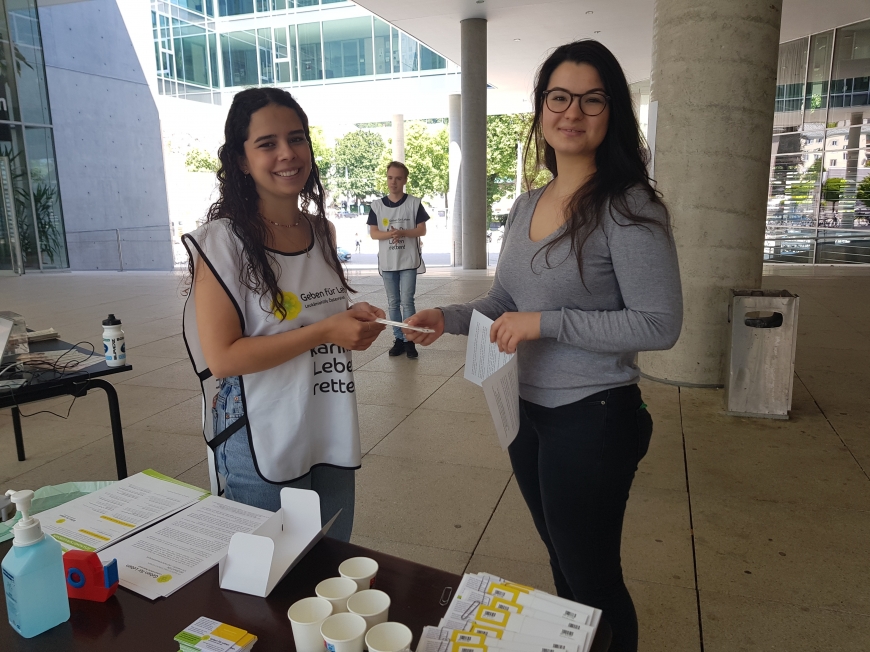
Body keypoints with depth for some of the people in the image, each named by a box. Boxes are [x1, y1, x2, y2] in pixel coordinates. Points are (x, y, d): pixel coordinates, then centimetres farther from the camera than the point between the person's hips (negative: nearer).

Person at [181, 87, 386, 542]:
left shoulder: (321, 231, 4)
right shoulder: (223, 241, -14)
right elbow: (222, 357, -19)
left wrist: (351, 320, -3)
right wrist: (324, 331, -21)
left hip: (332, 435, 6)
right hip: (262, 450, -6)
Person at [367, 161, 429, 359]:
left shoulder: (414, 203, -2)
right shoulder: (377, 205, 3)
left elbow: (422, 230, -3)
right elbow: (373, 233, 1)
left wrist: (402, 233, -19)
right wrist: (390, 234, -18)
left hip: (409, 261, -2)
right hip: (387, 262, 3)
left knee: (407, 301, -4)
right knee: (393, 303, 9)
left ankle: (409, 340, 4)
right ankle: (398, 339, 18)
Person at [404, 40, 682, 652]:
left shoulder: (627, 207, -16)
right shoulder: (527, 205, 6)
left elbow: (659, 324, -19)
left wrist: (546, 323, -22)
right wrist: (449, 317, -4)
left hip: (592, 417, -7)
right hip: (527, 410, 7)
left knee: (592, 578, 12)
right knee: (562, 562, 26)